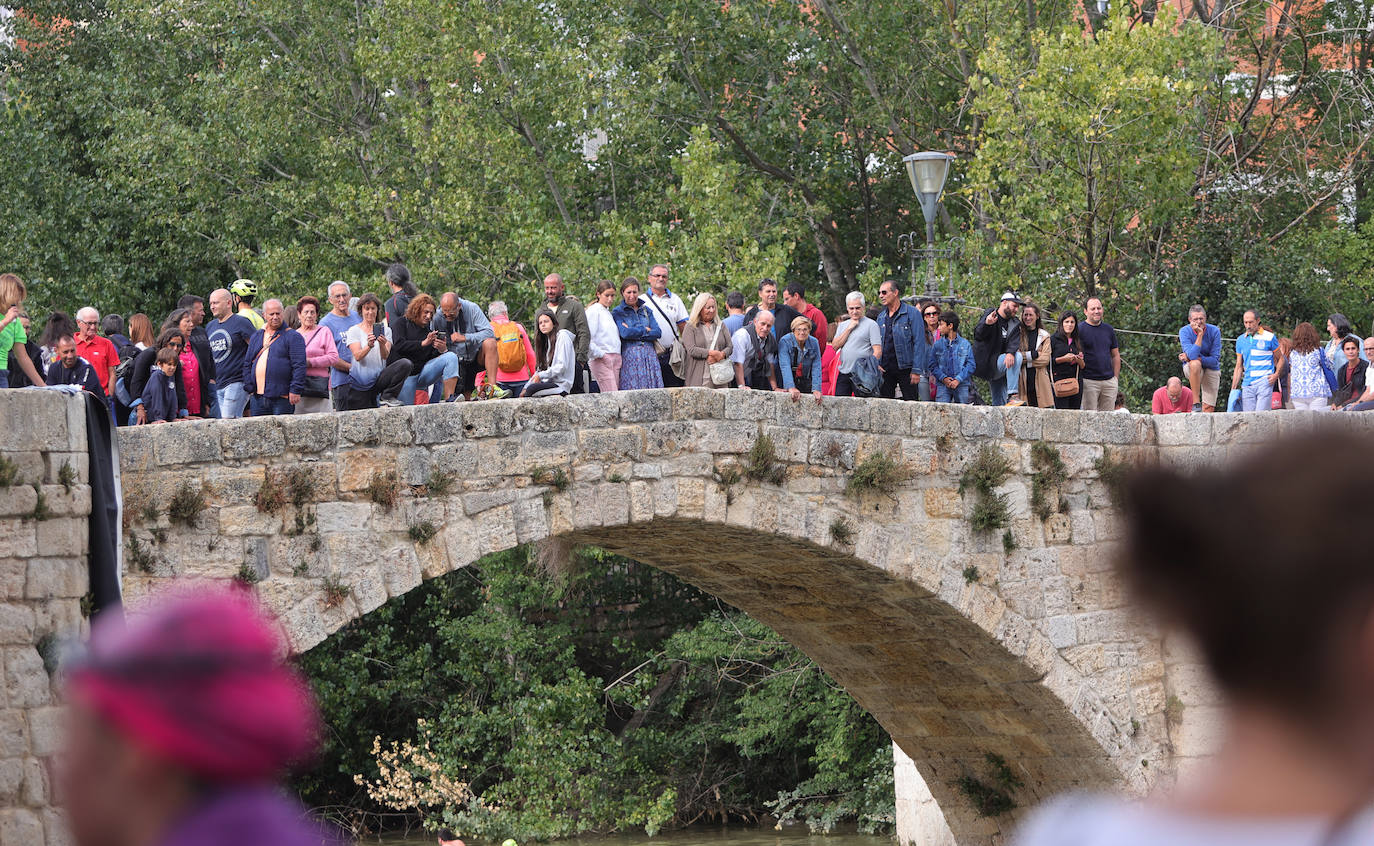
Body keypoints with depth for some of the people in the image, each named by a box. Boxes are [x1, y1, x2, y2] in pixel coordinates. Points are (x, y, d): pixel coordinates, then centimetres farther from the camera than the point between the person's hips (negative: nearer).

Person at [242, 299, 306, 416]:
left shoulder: (292, 336, 0)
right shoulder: (256, 336, 18)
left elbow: (299, 366, -7)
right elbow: (247, 364, 20)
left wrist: (295, 390, -14)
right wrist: (249, 388, 9)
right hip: (258, 396, 5)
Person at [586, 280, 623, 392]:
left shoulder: (608, 312, 22)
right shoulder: (593, 311, -3)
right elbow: (587, 338, -14)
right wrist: (599, 354, -10)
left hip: (616, 358, 8)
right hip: (601, 361, -8)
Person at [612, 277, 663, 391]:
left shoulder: (646, 310, 16)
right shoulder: (617, 312, 4)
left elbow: (658, 332, 5)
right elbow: (625, 333, -12)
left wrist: (635, 333, -6)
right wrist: (645, 330, 0)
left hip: (649, 356, 4)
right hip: (630, 355, -4)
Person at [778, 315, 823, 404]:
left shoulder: (814, 343, -3)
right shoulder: (785, 342, -14)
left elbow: (816, 368, -6)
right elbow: (785, 367, -24)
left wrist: (816, 389, -19)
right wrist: (791, 387, -36)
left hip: (806, 383, 3)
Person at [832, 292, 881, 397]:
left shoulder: (871, 324, -1)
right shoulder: (843, 326, 18)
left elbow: (878, 351, -8)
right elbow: (836, 346, 5)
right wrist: (849, 328, -1)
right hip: (843, 374, 5)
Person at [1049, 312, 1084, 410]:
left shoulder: (1078, 342, 18)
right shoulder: (1053, 339, 4)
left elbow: (1083, 367, 21)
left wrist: (1079, 360, -1)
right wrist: (1063, 359, -13)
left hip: (1076, 381, 5)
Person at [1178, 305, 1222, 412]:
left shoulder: (1214, 331, -13)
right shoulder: (1184, 331, -15)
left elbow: (1215, 360, -14)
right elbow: (1192, 355, -29)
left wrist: (1189, 358, -18)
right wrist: (1200, 334, -31)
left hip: (1211, 369, 2)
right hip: (1192, 369, -2)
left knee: (1208, 408, -8)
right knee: (1195, 363, -38)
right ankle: (1196, 404, -34)